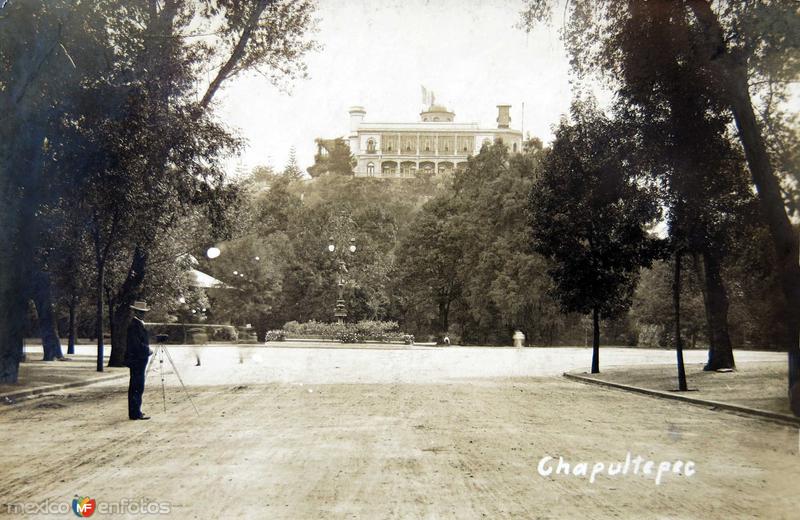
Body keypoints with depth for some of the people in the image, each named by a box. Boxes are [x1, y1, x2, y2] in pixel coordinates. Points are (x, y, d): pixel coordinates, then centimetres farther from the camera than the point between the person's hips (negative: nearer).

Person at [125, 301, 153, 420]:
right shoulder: (134, 325, -16)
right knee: (137, 388, -8)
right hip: (137, 360, -10)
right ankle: (136, 414, -6)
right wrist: (148, 351, -12)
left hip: (138, 361, 10)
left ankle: (135, 412, 20)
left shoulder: (138, 324, 16)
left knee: (135, 388, 13)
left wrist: (147, 350, 11)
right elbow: (136, 344, -23)